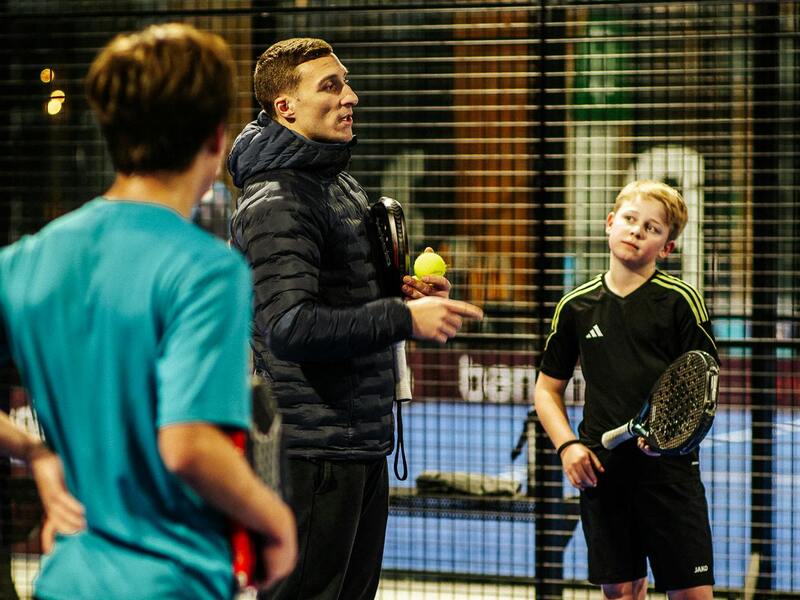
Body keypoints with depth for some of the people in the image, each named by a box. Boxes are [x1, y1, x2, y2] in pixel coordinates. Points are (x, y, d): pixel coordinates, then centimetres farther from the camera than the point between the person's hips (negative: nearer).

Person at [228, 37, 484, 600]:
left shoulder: (343, 184, 16)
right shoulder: (276, 203, -16)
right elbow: (289, 327, -28)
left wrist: (399, 292, 8)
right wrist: (405, 317, -29)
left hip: (363, 443, 10)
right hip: (311, 447, -10)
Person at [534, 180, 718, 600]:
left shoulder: (680, 300, -1)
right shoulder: (576, 307, 9)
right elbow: (547, 388, 17)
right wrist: (567, 444, 1)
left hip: (669, 466, -3)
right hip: (601, 468, 3)